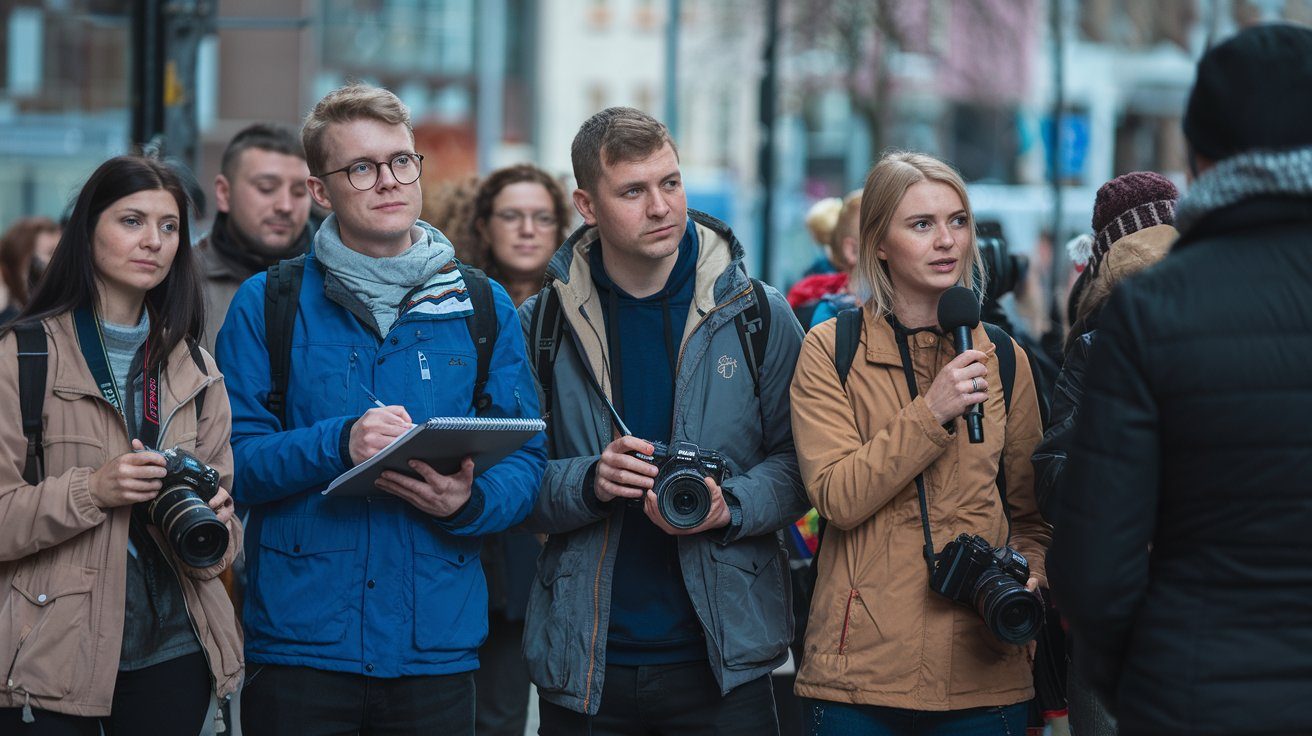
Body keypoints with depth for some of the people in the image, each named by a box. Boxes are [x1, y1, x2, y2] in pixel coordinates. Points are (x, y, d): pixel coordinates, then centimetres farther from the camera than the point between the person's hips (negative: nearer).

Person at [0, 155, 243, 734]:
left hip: (172, 648, 4)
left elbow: (226, 518, 13)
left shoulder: (195, 369, 13)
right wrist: (92, 491, -22)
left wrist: (213, 527, -9)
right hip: (53, 658, -4)